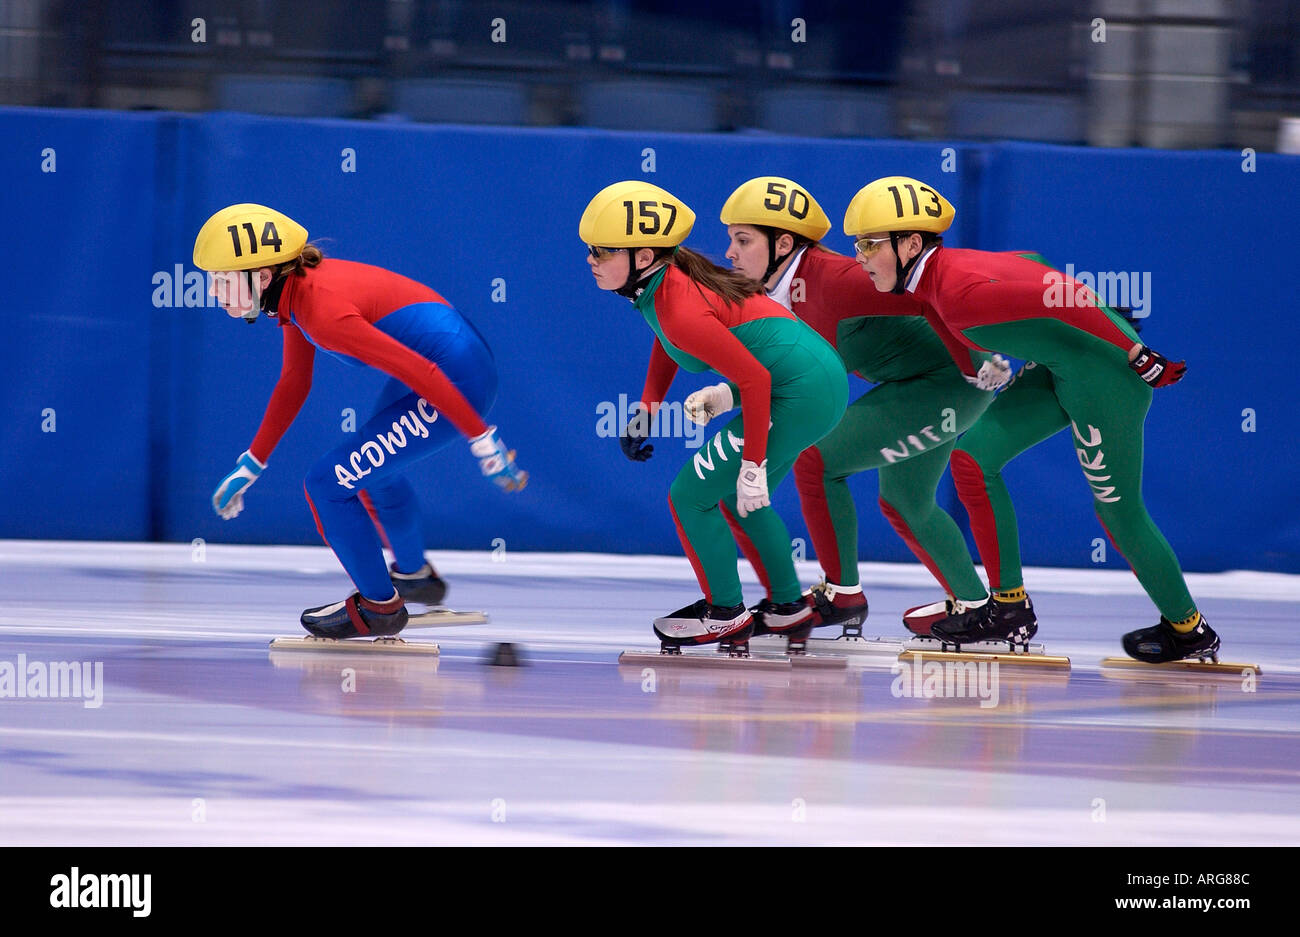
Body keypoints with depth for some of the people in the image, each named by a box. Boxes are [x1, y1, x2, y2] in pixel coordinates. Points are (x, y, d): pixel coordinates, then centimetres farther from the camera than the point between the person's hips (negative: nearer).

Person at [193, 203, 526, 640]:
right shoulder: (296, 289, 4)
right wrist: (250, 465, 20)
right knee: (374, 469, 32)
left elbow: (422, 373, -26)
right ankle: (413, 575, 55)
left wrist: (482, 441, -22)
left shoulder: (324, 309, -26)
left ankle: (378, 605, 16)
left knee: (328, 484, -5)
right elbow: (293, 385, 18)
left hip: (454, 387, -10)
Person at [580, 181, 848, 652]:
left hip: (800, 395, -10)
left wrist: (752, 467, -19)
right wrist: (647, 409, 20)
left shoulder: (682, 310, -24)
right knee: (739, 497, 26)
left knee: (690, 496, -2)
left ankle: (725, 615, 11)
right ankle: (789, 608, 36)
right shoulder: (662, 280, 4)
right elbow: (668, 339, 26)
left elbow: (755, 379, -24)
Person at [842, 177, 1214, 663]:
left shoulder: (959, 289, -26)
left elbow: (1068, 298, -28)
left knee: (1118, 509, 3)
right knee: (972, 457, 4)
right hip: (1059, 368, 10)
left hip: (1106, 363, -10)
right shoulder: (934, 279, 3)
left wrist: (1137, 354, -22)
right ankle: (1009, 606, 10)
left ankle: (1188, 628, 21)